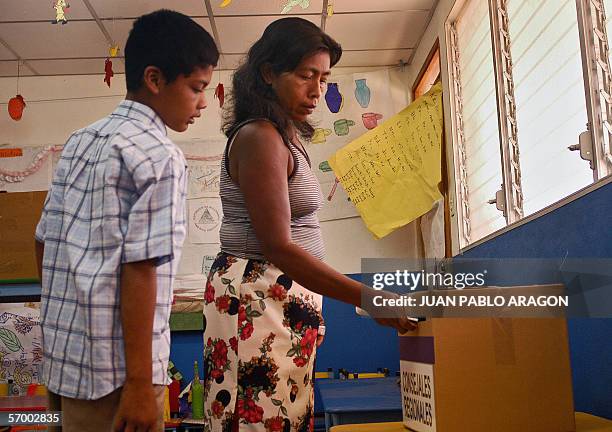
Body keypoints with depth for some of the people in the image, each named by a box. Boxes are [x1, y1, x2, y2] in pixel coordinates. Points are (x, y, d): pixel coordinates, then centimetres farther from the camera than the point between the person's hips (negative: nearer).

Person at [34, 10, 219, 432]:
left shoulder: (81, 141, 9)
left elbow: (45, 245, 12)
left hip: (63, 354, 8)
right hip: (115, 368, -8)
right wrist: (141, 383, -18)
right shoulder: (160, 156, -14)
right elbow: (138, 269, -21)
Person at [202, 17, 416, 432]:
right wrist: (369, 298, -25)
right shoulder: (259, 137, -13)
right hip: (258, 300, -9)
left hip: (284, 300, 10)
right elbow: (278, 246, -21)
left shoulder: (284, 138, 16)